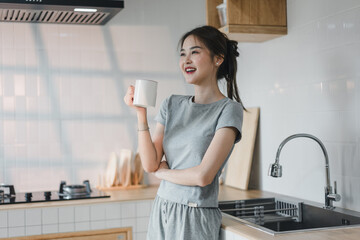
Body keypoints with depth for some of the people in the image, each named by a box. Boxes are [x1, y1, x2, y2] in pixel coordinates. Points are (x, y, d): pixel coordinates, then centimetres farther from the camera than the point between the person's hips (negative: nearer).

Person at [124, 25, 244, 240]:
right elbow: (150, 164, -1)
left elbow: (203, 176, -17)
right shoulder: (173, 105, 7)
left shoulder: (228, 109, -10)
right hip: (161, 212, 5)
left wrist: (163, 171, -2)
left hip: (195, 220, -5)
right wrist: (141, 113, -9)